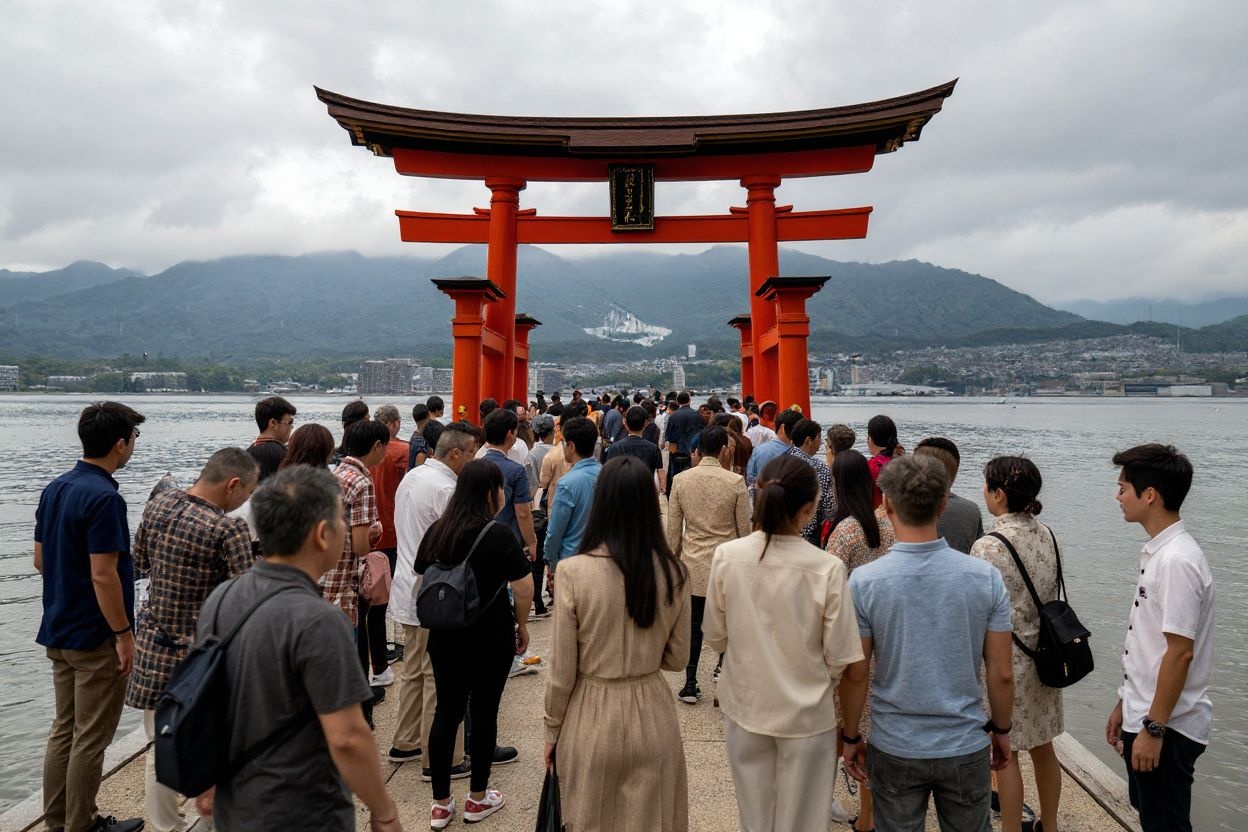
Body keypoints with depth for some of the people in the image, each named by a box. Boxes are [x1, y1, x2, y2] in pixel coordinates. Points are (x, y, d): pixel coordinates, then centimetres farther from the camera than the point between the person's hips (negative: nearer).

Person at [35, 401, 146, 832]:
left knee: (64, 729, 19)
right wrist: (124, 635, -18)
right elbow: (102, 575, -25)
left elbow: (40, 559, 12)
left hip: (58, 631, 9)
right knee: (91, 738, 5)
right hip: (95, 637, -9)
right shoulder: (104, 498, -23)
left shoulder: (54, 489, 5)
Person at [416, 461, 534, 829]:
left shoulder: (437, 530, 1)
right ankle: (478, 799, 23)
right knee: (483, 712, 9)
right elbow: (523, 585, -17)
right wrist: (522, 625, -2)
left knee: (446, 711, 12)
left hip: (444, 635, 5)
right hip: (490, 637, -4)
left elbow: (422, 576, 10)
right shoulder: (498, 533, -15)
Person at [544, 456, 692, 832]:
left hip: (591, 719, -2)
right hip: (652, 717, 2)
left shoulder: (574, 572, -18)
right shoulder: (674, 574, -10)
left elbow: (562, 670, -10)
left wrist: (552, 730, 4)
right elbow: (677, 658, 1)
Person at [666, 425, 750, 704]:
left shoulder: (680, 480, -5)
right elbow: (744, 530, -4)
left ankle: (690, 685, 20)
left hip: (692, 565, 2)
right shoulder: (735, 482, -12)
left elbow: (673, 530, 0)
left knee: (693, 626, 13)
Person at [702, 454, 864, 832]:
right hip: (807, 715, -2)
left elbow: (715, 637, -2)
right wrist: (819, 686, 9)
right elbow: (839, 658, -13)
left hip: (745, 706, 2)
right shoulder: (827, 568, -22)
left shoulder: (726, 556, -15)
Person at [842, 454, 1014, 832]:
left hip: (894, 748, -1)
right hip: (966, 746, 2)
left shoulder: (863, 581, -16)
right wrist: (1001, 730, 11)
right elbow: (1002, 673, -5)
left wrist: (851, 737, 4)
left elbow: (854, 674, -10)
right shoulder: (985, 577, -11)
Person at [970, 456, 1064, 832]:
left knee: (1005, 754, 8)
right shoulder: (1047, 535, -1)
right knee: (1043, 747, 21)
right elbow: (1049, 596, 9)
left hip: (1008, 662, -7)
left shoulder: (987, 547, -22)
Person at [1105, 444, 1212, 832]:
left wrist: (1154, 728, -19)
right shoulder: (1158, 552, 7)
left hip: (1167, 727, -9)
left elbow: (1180, 652, -23)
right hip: (1144, 716, 9)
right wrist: (1125, 705, 17)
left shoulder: (1177, 560, -22)